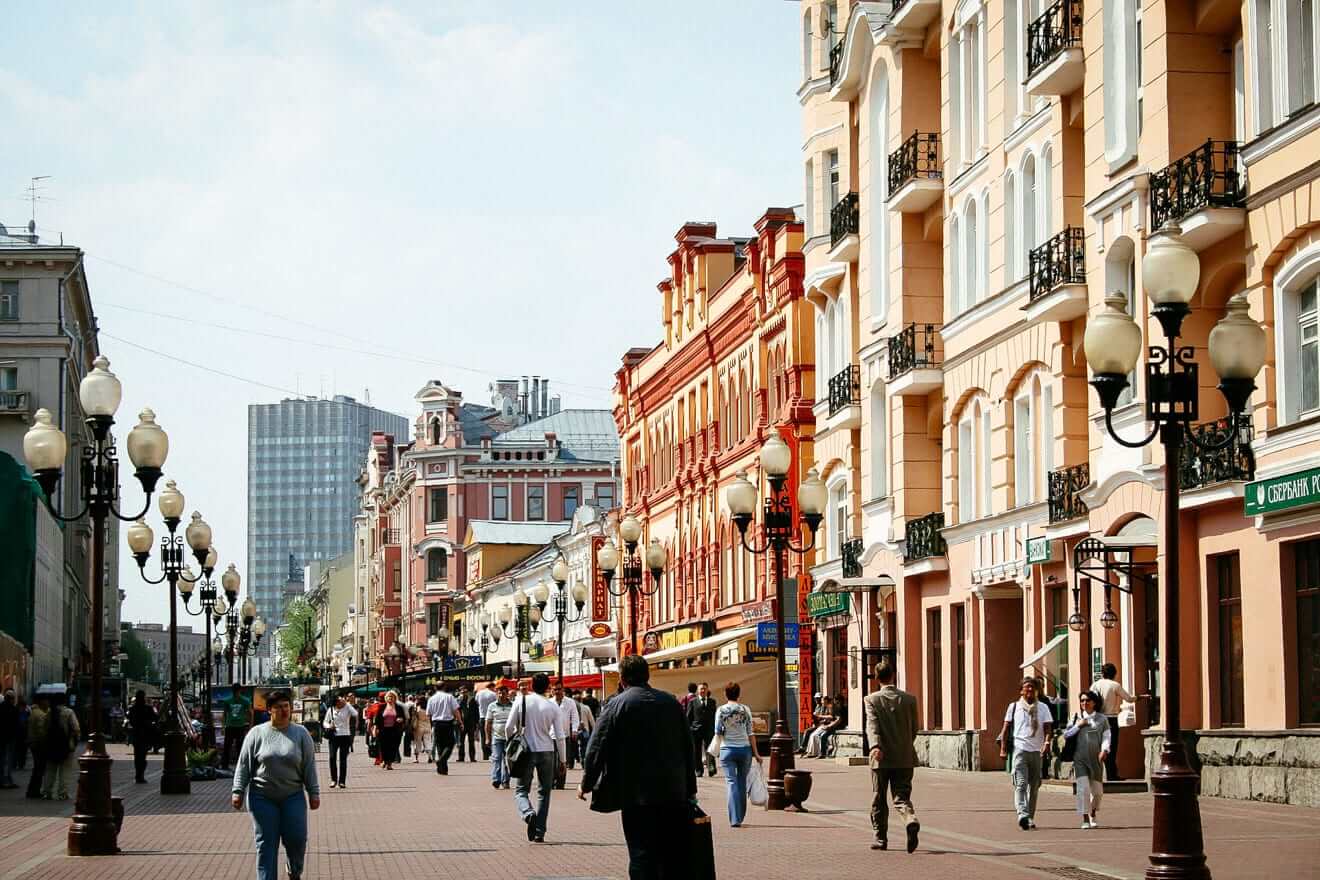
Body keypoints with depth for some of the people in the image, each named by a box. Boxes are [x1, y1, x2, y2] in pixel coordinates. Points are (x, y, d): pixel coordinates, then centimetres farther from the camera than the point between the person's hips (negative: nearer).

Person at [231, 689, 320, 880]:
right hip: (262, 798, -1)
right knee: (266, 844, -1)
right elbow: (244, 765, 3)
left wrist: (314, 792, 2)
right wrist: (237, 791, -3)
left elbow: (309, 766, 5)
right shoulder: (257, 733, 1)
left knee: (296, 839, -2)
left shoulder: (301, 733, 3)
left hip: (292, 797, 1)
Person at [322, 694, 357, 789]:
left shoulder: (347, 709, 0)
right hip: (334, 736, 1)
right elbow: (325, 722, 12)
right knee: (332, 757, -6)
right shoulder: (330, 710, 6)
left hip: (345, 735, -1)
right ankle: (333, 779, 7)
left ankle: (342, 781, 6)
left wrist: (346, 703, -15)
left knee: (343, 759, 1)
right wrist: (329, 726, -11)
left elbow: (355, 714, -18)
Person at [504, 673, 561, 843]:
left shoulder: (521, 701, -5)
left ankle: (529, 813, -24)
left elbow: (509, 727, -3)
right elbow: (559, 736, -3)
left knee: (521, 789, 8)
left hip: (527, 751, -1)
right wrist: (562, 759, 7)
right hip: (547, 752, 1)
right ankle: (539, 833, 8)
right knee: (544, 792, 12)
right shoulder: (552, 706, -3)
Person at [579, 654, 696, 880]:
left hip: (637, 794, -4)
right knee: (674, 857, 11)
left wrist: (586, 783, 3)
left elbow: (597, 747, -8)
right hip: (674, 794, 4)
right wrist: (690, 788, 19)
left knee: (642, 854, -2)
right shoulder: (671, 703, 7)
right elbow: (688, 747, 12)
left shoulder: (617, 705, -7)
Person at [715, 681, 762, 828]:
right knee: (742, 782, 13)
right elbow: (750, 733, 0)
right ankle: (740, 816, 21)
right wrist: (756, 753, 4)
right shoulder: (745, 710, 0)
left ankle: (735, 819, -12)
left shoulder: (721, 710, -4)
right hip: (745, 748, 1)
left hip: (727, 749, -1)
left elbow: (717, 732, -1)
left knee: (732, 783, -2)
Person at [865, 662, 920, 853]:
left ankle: (880, 838, 18)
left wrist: (876, 746, -32)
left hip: (882, 758, -2)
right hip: (904, 758, 2)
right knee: (901, 796, 3)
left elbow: (872, 725, -19)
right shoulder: (909, 699, 3)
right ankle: (911, 820, -26)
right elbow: (914, 729, 9)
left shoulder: (871, 700, -5)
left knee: (878, 800, 12)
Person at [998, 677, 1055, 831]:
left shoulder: (1042, 708, 12)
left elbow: (1047, 728, 4)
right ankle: (1022, 814, -29)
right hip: (1020, 749, -3)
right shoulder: (1014, 707, 10)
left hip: (1037, 751, 3)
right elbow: (1006, 728, 10)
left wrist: (1046, 743, -16)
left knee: (1034, 786, 8)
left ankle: (1030, 818, 18)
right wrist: (1003, 748, 1)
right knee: (1021, 784, -16)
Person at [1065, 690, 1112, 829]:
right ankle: (1085, 819, -11)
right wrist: (1078, 725, -6)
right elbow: (1066, 734, 7)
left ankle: (1093, 815, 34)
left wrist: (1104, 750, -17)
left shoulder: (1102, 718, 6)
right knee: (1083, 787, -14)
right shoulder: (1077, 717, 8)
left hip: (1096, 758, 1)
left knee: (1097, 789, 9)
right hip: (1080, 759, -1)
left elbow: (1106, 736, -1)